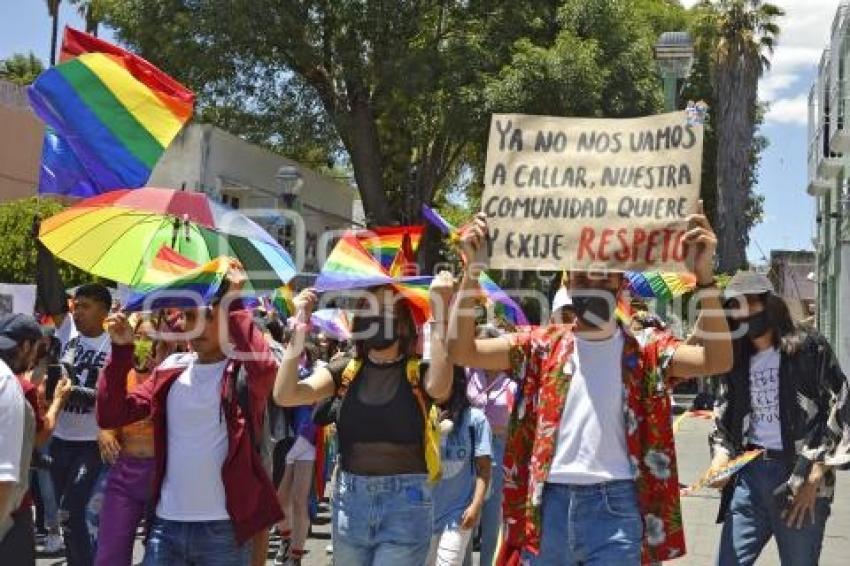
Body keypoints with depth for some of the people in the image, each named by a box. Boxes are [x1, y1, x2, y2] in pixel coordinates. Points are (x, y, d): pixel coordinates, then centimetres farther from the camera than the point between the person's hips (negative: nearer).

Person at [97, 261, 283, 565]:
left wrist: (235, 304, -21)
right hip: (166, 524, 4)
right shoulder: (170, 370, 9)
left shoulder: (242, 371, -5)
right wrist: (121, 351, -6)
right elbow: (110, 415, 4)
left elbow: (265, 368, -30)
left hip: (223, 528, -4)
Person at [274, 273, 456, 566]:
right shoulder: (345, 370, 6)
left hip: (405, 501, -3)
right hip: (349, 499, 4)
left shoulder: (419, 372, -3)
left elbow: (440, 388, -28)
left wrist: (440, 312, -31)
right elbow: (285, 395, -7)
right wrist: (300, 326, -11)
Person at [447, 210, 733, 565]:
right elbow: (461, 351, 0)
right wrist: (471, 270, -10)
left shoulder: (645, 350, 5)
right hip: (549, 503, 2)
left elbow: (717, 360, -11)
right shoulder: (543, 346, 9)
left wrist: (704, 275, -22)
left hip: (615, 504, -2)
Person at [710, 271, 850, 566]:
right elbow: (724, 420, 18)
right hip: (749, 475, 5)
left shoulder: (809, 347, -2)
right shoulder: (737, 361, 14)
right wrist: (720, 459, -3)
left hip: (800, 476, -5)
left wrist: (814, 479, -12)